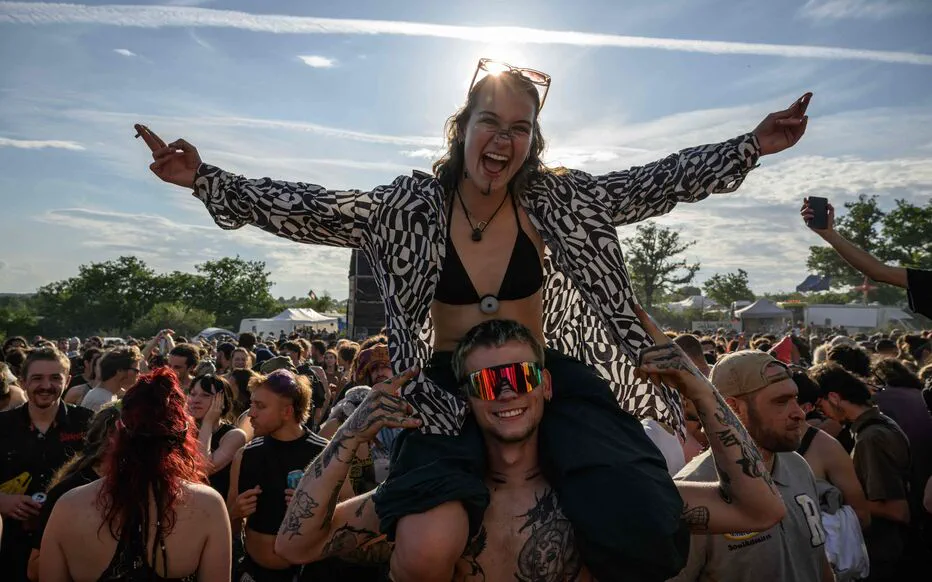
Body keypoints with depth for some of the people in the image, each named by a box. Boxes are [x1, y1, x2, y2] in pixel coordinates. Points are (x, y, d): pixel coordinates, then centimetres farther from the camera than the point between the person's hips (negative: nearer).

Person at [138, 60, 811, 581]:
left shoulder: (559, 199, 1)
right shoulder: (411, 206, -1)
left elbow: (656, 181, 3)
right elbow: (308, 209, -4)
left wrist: (753, 145, -1)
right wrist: (204, 179, -10)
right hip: (450, 394, -1)